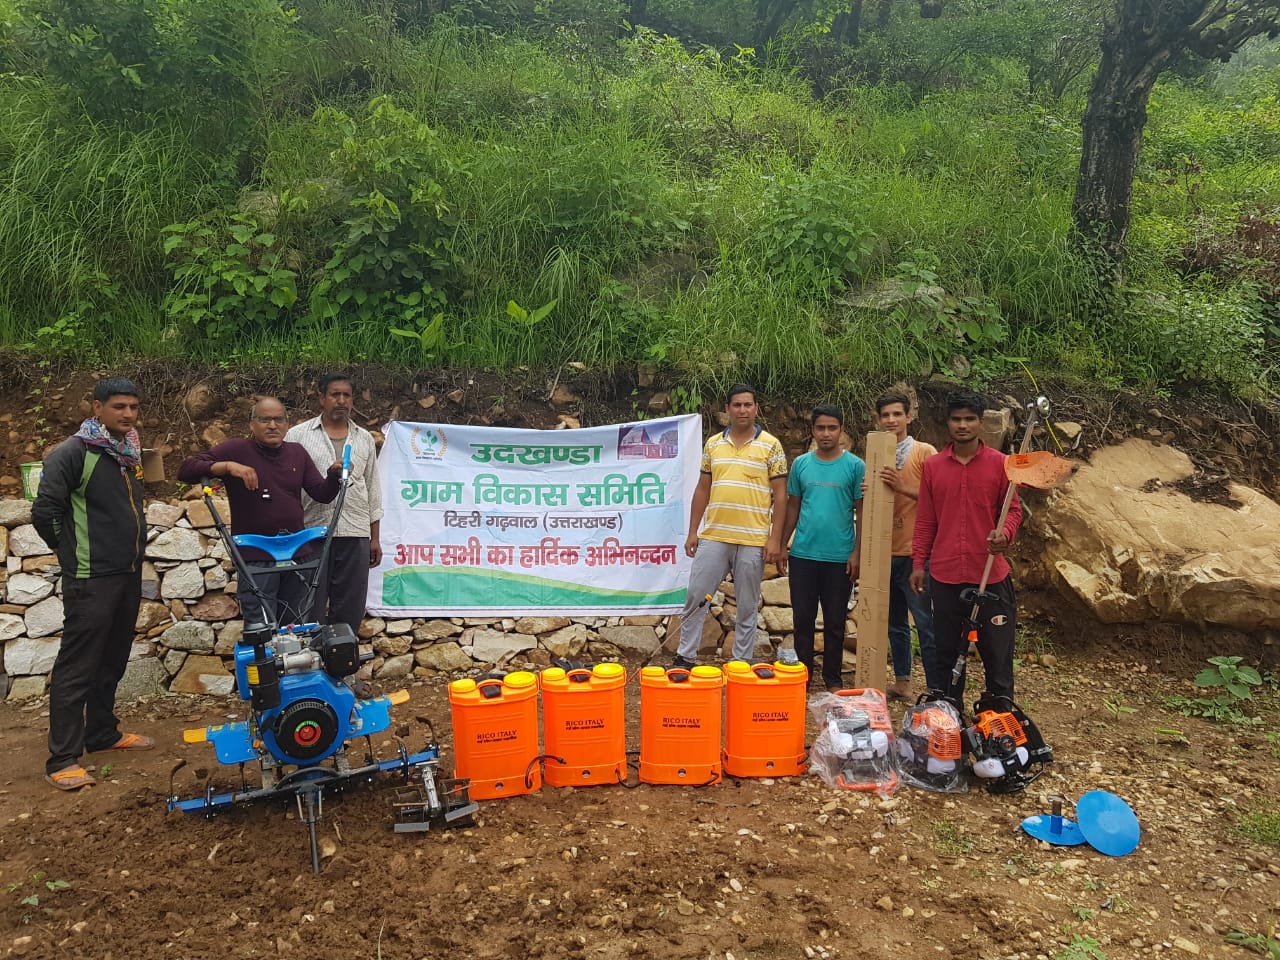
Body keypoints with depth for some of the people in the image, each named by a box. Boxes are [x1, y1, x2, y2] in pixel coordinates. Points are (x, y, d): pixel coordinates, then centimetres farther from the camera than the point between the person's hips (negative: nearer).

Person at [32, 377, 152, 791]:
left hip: (129, 574, 8)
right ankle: (62, 758, 3)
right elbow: (44, 512, -16)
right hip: (91, 580, -8)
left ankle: (102, 732, 31)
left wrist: (135, 545, 14)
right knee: (76, 668, -3)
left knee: (112, 662, 17)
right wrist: (68, 548, -3)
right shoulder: (73, 452, -13)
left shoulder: (129, 453, 12)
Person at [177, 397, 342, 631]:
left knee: (295, 629, 16)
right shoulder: (236, 450, -4)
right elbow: (186, 470, -10)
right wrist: (227, 466, -23)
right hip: (256, 557, -5)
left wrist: (334, 475, -10)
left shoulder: (297, 453, 11)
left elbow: (322, 494, 9)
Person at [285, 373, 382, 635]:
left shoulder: (365, 439, 13)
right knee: (311, 610, 2)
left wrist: (375, 538, 11)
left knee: (349, 612, 6)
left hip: (355, 536, 3)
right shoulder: (298, 435, 4)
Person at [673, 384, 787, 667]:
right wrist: (692, 531, 7)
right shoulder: (713, 444, 8)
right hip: (713, 537, 3)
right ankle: (685, 656, 18)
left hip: (753, 541, -2)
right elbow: (702, 489, 12)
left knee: (747, 607, 7)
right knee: (695, 598, 5)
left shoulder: (771, 445, -1)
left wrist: (775, 539, -8)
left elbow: (780, 495, -2)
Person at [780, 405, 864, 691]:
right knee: (803, 617, 9)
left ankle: (832, 677, 22)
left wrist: (857, 552, -7)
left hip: (840, 557, -2)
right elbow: (792, 507, 10)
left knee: (835, 621, 8)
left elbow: (862, 513, -1)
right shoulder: (801, 464, 5)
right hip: (803, 554, 2)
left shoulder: (855, 466, -3)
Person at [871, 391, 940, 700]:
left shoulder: (925, 452, -4)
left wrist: (902, 488, -22)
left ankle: (938, 691, 3)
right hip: (884, 552, 5)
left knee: (927, 625, -3)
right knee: (895, 623, 14)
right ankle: (902, 682, 25)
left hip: (915, 553, -5)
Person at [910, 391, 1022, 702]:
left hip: (990, 574, -2)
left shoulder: (999, 463, -1)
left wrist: (1004, 534, -19)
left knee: (997, 651, 6)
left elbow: (1013, 509, 2)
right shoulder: (932, 466, 5)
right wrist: (918, 563, 4)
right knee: (946, 653, 12)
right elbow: (925, 519, 7)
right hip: (944, 575, 2)